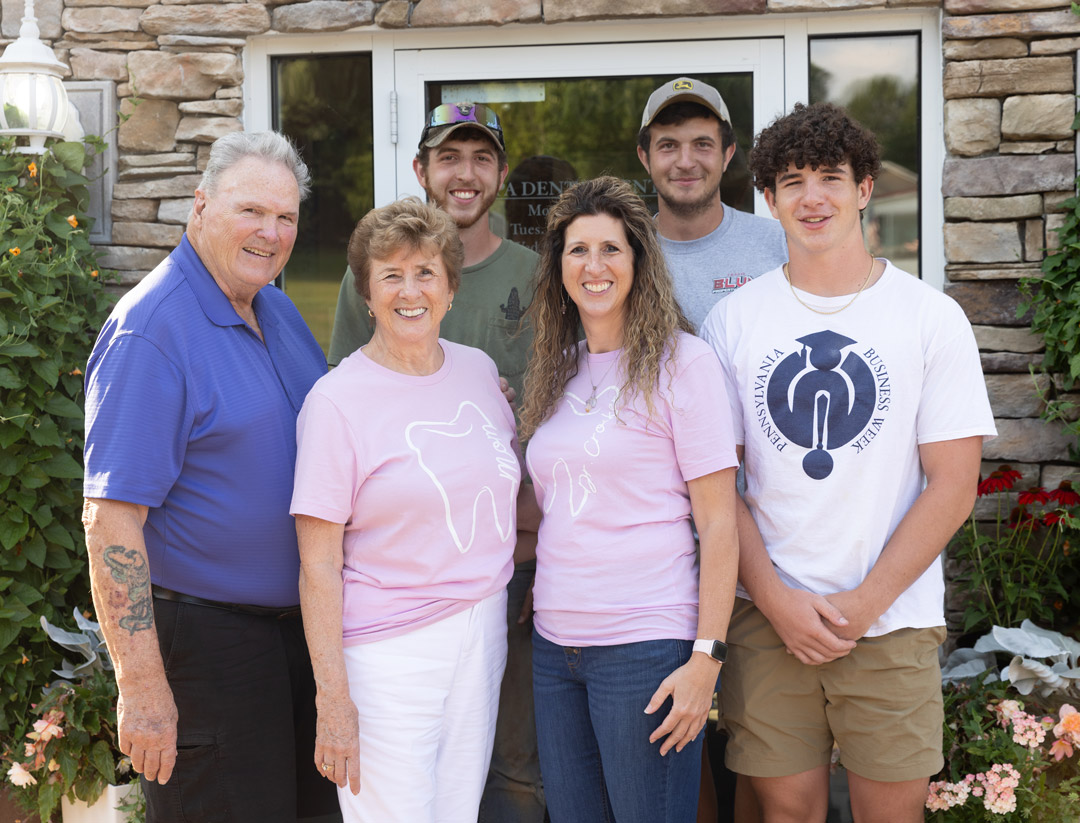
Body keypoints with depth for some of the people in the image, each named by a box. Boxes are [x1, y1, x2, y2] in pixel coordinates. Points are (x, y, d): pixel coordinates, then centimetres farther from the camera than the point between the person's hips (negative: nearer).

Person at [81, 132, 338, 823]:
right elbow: (111, 519, -22)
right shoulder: (150, 331, -18)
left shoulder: (278, 310, 8)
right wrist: (142, 684, -24)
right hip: (204, 632, -8)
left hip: (301, 622, 8)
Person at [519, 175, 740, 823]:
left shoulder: (681, 362, -6)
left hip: (647, 647, -6)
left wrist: (706, 656, -15)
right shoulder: (558, 370, 12)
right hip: (556, 643, 6)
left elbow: (718, 521, -10)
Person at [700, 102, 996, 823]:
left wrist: (864, 603, -10)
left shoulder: (932, 317, 0)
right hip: (768, 617, 1)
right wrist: (778, 601, -9)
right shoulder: (732, 321, 3)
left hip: (893, 621, -1)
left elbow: (953, 484, -3)